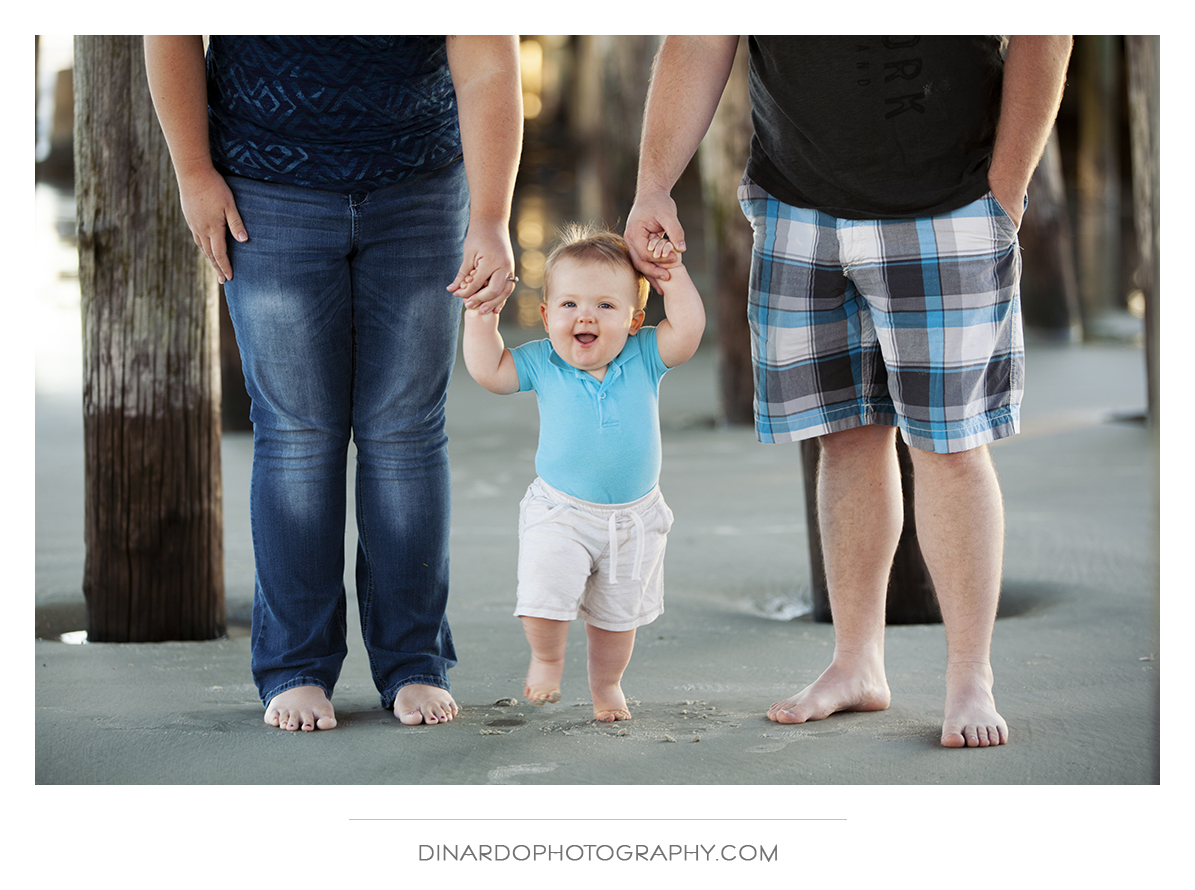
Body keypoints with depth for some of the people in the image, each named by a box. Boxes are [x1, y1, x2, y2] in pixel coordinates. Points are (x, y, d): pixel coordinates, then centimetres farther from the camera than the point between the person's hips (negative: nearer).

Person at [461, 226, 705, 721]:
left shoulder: (644, 357, -8)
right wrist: (483, 313, -13)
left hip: (634, 519, 1)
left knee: (617, 614, 13)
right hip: (559, 513, -1)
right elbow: (487, 369, -10)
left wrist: (673, 275, -17)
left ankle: (606, 684, 39)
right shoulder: (541, 363, -7)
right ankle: (546, 658, 14)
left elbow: (688, 329, -19)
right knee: (545, 594, -17)